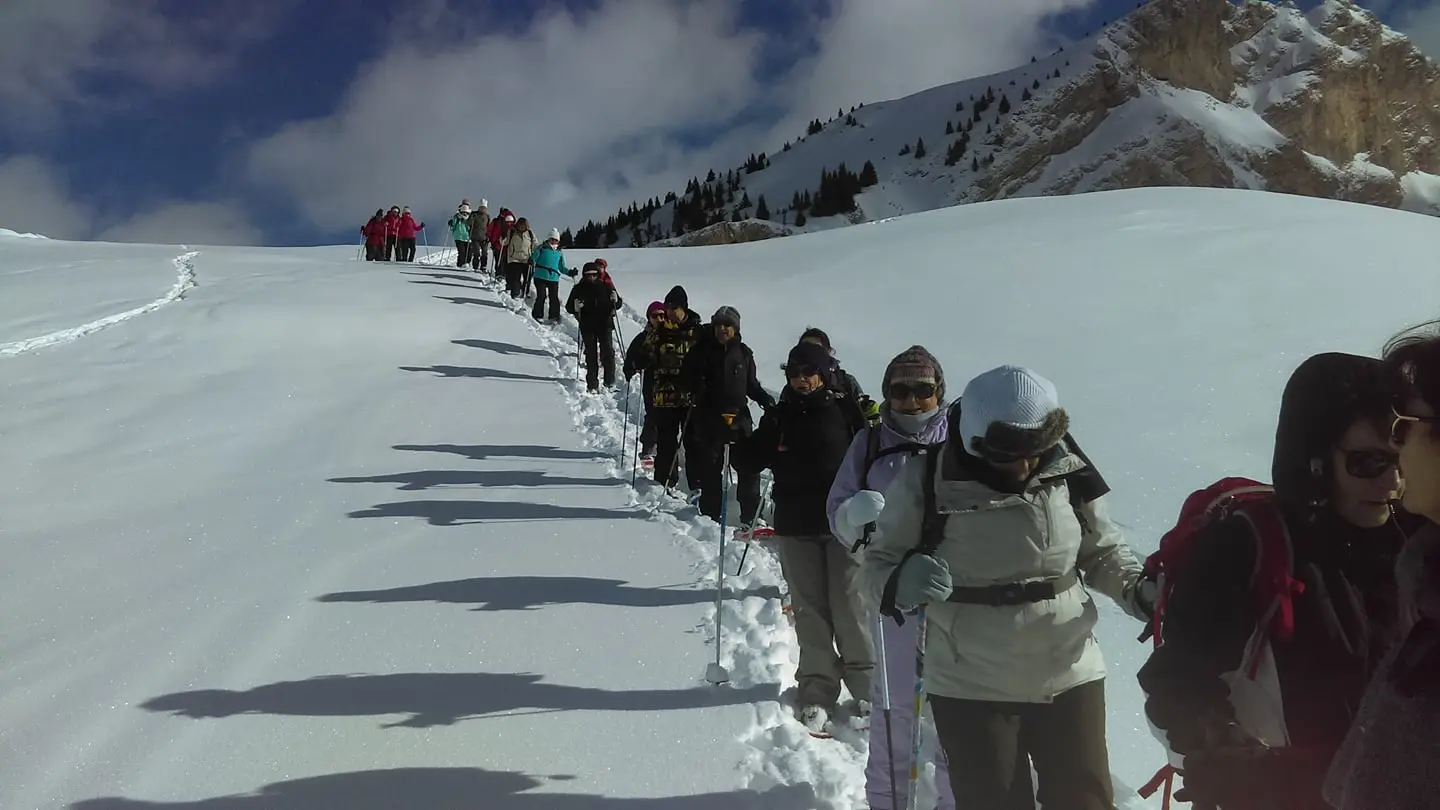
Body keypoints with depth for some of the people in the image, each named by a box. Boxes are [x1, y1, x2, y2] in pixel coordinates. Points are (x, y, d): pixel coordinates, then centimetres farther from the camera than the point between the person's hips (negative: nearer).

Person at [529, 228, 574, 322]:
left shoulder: (559, 252, 16)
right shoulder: (541, 248, 4)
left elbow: (562, 268, 21)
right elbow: (533, 257, 0)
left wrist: (570, 272, 7)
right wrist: (531, 262, -22)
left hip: (554, 278, 3)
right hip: (541, 277, -3)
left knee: (554, 298, -3)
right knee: (541, 296, -9)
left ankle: (554, 317, 6)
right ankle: (537, 316, 3)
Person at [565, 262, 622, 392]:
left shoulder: (606, 287, 4)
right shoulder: (578, 289, 3)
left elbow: (618, 305, 9)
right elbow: (568, 307, 4)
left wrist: (615, 300, -13)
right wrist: (575, 307, -18)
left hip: (605, 324, 0)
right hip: (587, 326, 0)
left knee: (608, 351, -6)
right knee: (591, 354, 0)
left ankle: (610, 381, 5)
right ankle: (592, 384, 3)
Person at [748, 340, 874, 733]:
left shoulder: (845, 409, 1)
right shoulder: (780, 416, 10)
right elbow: (753, 460, 12)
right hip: (795, 526, 3)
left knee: (849, 607, -1)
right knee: (809, 611, 4)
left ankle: (865, 685, 13)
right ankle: (817, 690, 11)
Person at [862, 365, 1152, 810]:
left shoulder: (1068, 471, -7)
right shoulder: (928, 483, -15)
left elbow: (1101, 550, 8)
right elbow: (879, 563, -6)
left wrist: (1137, 589, -11)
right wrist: (904, 581, -29)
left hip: (1069, 678, 2)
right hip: (972, 690, -2)